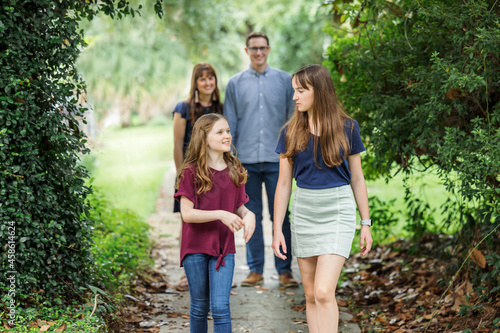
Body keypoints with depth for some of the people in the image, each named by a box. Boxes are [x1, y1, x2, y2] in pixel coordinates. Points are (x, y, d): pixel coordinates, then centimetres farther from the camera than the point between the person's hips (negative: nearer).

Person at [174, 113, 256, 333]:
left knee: (220, 307, -6)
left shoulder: (235, 171, 4)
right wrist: (220, 214, -25)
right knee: (200, 307, 10)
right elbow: (187, 214, -14)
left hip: (224, 248, 2)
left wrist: (247, 215, -13)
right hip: (196, 247, -2)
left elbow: (239, 207, 11)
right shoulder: (191, 172, -9)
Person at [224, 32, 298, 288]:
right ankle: (255, 270, 14)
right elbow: (230, 124, 11)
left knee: (281, 216, -1)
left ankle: (284, 270, 7)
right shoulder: (235, 83, 9)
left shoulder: (284, 80, 7)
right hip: (247, 160, 1)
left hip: (277, 159, -1)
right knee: (252, 216, 6)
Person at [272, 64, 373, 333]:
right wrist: (277, 230, 3)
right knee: (311, 294, 9)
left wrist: (366, 223, 6)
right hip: (304, 212, 3)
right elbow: (284, 183, 5)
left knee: (324, 292, -14)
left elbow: (357, 178, 6)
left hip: (338, 212, -3)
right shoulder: (291, 132, 2)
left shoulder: (347, 128, -2)